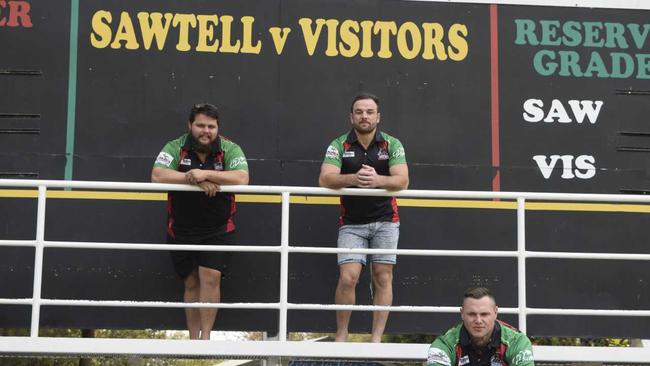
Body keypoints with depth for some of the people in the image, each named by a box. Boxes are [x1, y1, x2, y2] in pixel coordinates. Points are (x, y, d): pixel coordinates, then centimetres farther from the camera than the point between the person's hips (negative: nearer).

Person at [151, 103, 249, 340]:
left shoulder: (230, 149, -5)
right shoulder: (175, 148, -4)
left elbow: (242, 178, -21)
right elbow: (157, 175, -20)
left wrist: (205, 173, -29)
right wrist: (196, 180, -26)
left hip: (217, 230, -1)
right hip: (181, 230, 1)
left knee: (210, 278, -15)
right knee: (191, 283, 7)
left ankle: (205, 336, -8)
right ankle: (193, 339, 15)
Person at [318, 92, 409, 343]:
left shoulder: (392, 144, -1)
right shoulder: (339, 145, -2)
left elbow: (402, 181, -13)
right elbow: (325, 179, -15)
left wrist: (377, 180, -34)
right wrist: (352, 178, -34)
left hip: (385, 221, 1)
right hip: (352, 223, -1)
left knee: (382, 278, -1)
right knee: (347, 278, -10)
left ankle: (377, 338, 5)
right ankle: (341, 336, 4)